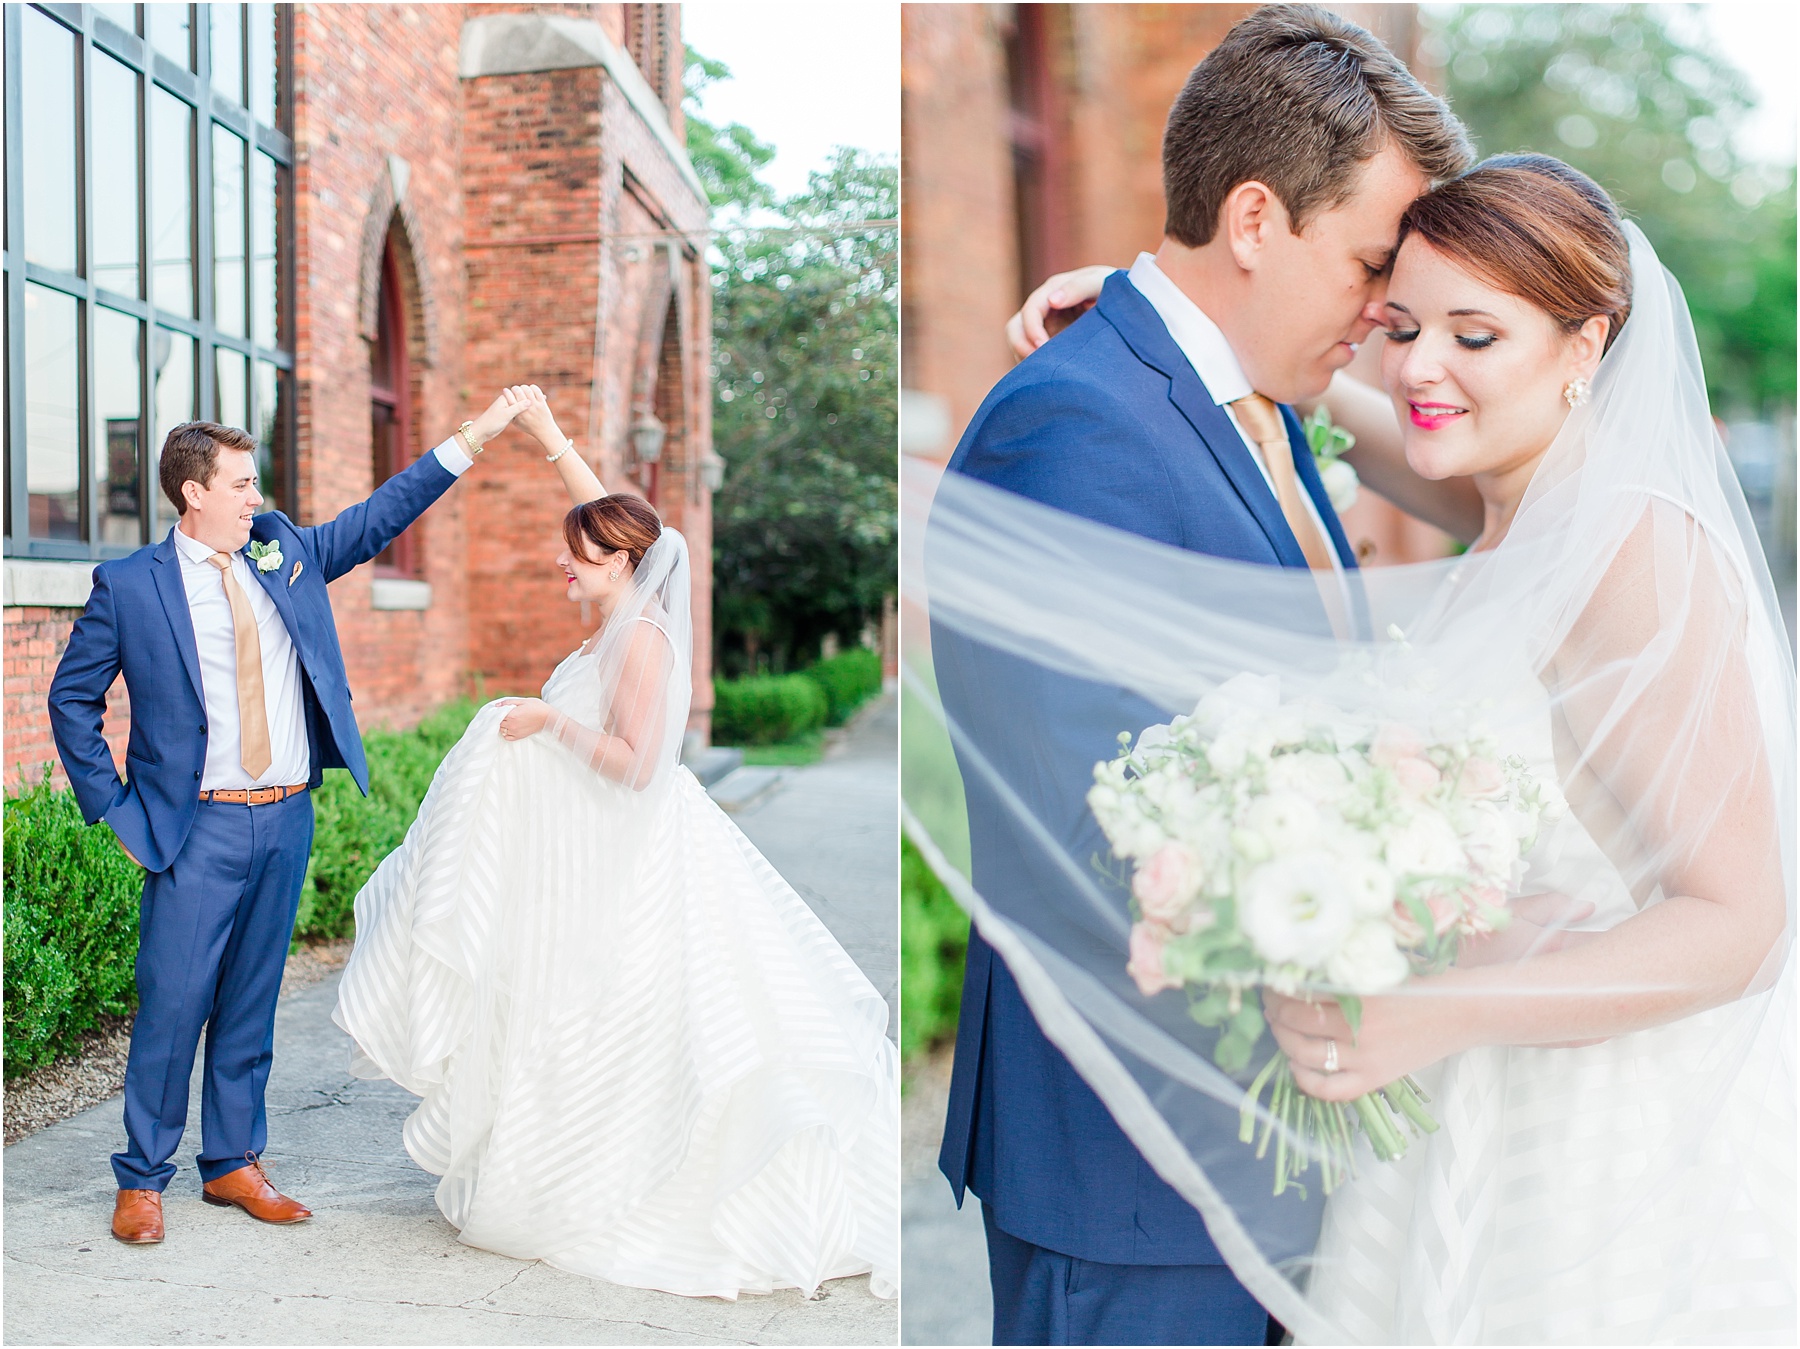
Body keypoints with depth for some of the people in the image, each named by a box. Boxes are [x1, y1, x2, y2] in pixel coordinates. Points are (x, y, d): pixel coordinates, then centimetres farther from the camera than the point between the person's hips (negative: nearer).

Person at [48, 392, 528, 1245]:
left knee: (252, 1000, 12)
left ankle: (234, 1164, 24)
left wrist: (474, 437, 8)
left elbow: (378, 518, 13)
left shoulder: (285, 552, 9)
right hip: (199, 829, -4)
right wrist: (115, 811, -2)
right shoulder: (130, 586, -3)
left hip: (287, 819, 4)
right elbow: (72, 700, 3)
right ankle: (141, 1180, 15)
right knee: (173, 1004, -1)